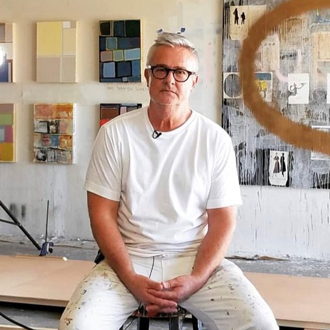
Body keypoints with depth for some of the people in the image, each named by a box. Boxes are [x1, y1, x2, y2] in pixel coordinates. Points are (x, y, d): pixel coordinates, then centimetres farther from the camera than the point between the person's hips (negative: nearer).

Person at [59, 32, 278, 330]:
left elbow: (223, 220, 1)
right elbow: (102, 213, -1)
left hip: (197, 259, 1)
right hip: (128, 259, 0)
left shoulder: (216, 140, 0)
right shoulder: (115, 133, 0)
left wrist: (195, 280, -14)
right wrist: (132, 280, -12)